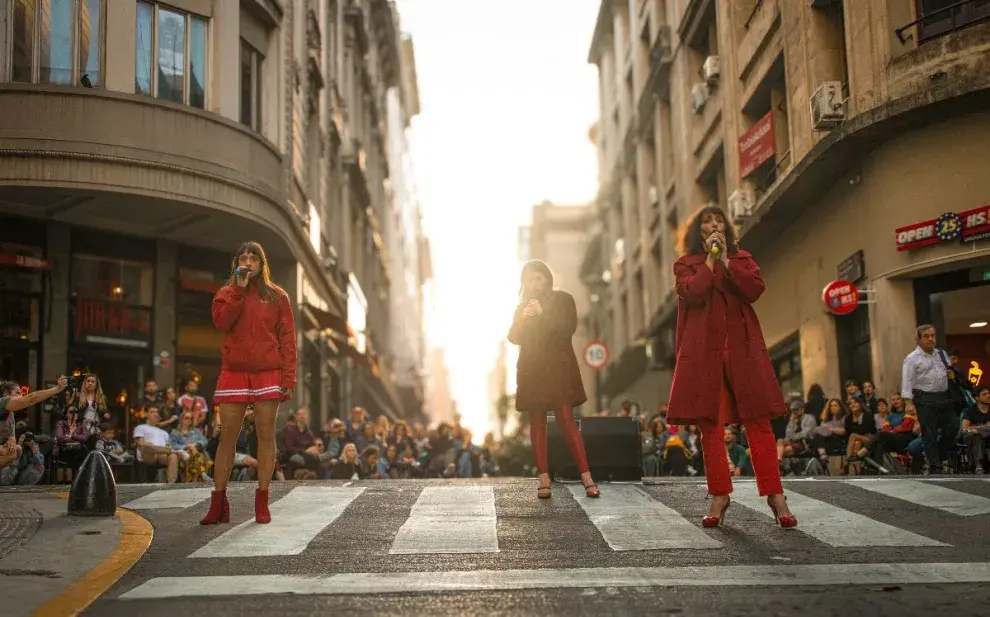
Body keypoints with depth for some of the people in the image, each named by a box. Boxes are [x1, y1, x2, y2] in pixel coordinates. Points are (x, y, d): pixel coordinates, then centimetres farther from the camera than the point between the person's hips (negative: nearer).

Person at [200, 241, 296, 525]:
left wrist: (288, 377, -6)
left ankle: (262, 502, 6)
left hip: (267, 374, -1)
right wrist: (239, 290, -9)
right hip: (233, 373, 1)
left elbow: (287, 338, 2)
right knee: (227, 436, 0)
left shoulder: (277, 296, 8)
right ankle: (218, 503, 3)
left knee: (266, 435, 0)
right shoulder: (226, 294, 13)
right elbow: (221, 322, -8)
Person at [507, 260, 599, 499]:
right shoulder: (523, 306, 14)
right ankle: (544, 479, -3)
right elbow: (514, 338, 4)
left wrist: (543, 314, -17)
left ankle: (587, 477, -14)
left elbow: (569, 328, -9)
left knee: (566, 420, -13)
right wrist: (523, 319, -13)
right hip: (532, 371, 3)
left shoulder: (563, 299, 5)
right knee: (537, 423, -2)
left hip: (559, 368, -3)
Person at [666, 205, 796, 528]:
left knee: (758, 422, -5)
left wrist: (725, 261, -5)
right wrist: (709, 259, -3)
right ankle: (719, 497, 7)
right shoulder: (685, 264, 12)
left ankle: (775, 495, -3)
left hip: (743, 348, 1)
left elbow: (755, 289, -2)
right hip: (703, 351, 0)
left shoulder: (742, 258, 17)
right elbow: (692, 293, -8)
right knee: (710, 425, 0)